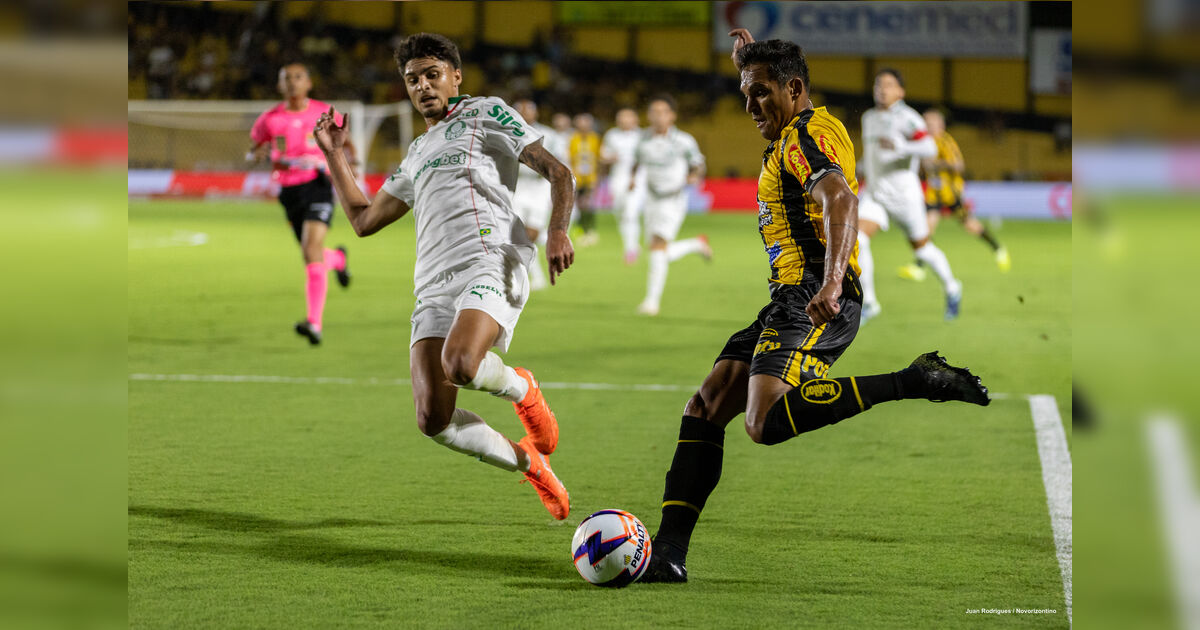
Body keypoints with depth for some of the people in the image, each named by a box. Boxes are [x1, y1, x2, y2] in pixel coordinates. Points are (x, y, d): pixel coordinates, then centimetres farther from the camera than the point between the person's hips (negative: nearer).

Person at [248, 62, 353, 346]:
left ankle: (314, 323, -26)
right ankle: (338, 259, 53)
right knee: (313, 256, 11)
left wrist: (352, 159, -5)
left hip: (318, 186, -3)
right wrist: (258, 154, -13)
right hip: (289, 191, 3)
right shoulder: (269, 120, 2)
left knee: (312, 248, -22)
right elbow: (251, 152, 11)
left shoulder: (324, 113, 0)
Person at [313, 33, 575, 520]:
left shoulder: (484, 114, 12)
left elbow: (556, 172, 4)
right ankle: (529, 463, 10)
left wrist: (557, 231, -14)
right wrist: (333, 154, 32)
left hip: (489, 265, -6)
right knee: (433, 420, -12)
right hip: (433, 286, 6)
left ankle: (521, 388, 0)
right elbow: (364, 220, 35)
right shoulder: (417, 154, 31)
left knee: (460, 366, -35)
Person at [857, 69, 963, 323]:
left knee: (922, 249, 9)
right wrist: (863, 166, 16)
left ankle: (951, 289, 36)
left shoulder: (907, 118, -12)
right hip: (874, 194, 5)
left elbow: (930, 149, -25)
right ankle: (868, 303, -8)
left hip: (903, 193, -5)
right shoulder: (869, 117, 10)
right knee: (856, 240, -17)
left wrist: (900, 147, -38)